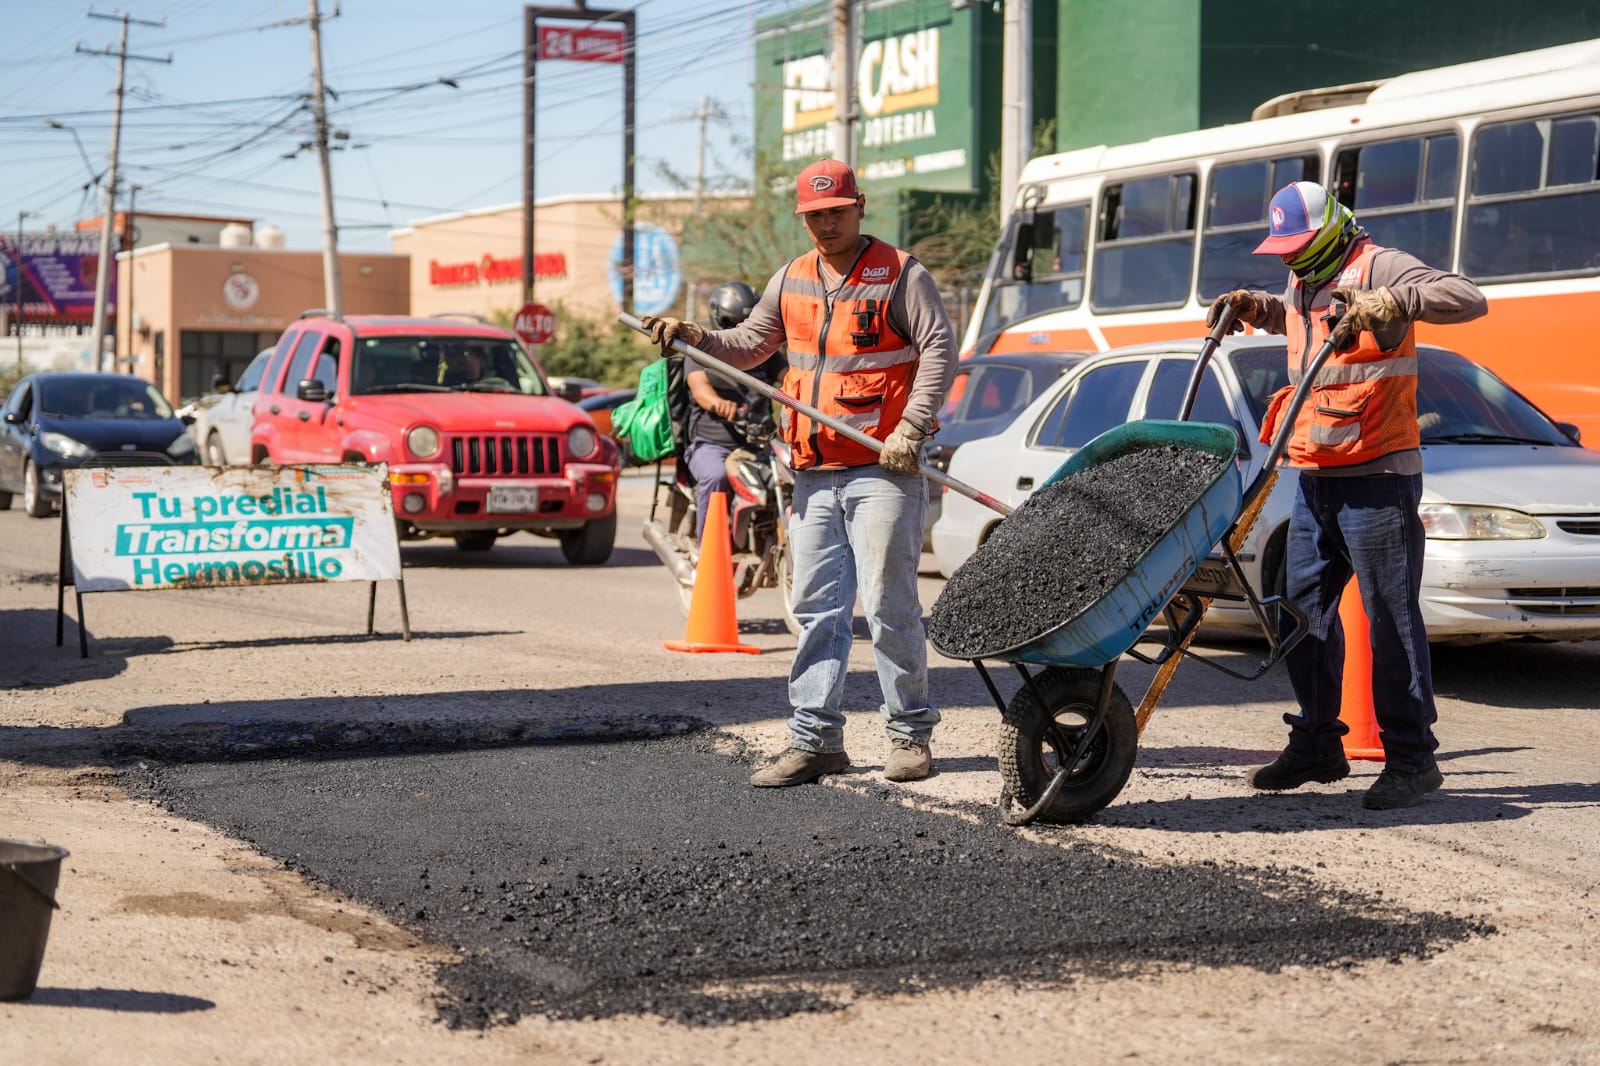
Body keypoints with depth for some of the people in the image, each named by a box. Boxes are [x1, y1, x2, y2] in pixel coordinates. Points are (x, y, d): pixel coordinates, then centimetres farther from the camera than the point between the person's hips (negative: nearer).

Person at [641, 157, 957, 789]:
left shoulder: (899, 275, -2)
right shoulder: (790, 282, 16)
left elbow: (938, 348, -9)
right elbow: (749, 345, 22)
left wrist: (911, 428, -19)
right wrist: (696, 339, 3)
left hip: (881, 471, -6)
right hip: (814, 476, 6)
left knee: (889, 605, -5)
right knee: (816, 609, 6)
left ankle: (910, 735, 5)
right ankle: (815, 738, 10)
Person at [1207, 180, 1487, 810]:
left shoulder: (1375, 267, -9)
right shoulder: (1302, 284, 17)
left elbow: (1467, 299, -22)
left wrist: (1390, 303, -35)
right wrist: (1252, 306, 24)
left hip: (1375, 475, -9)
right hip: (1315, 477, 9)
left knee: (1391, 617, -7)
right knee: (1303, 606, 11)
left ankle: (1411, 759, -2)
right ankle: (1316, 745, 21)